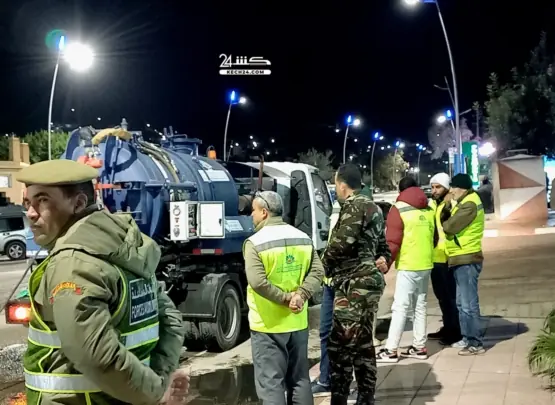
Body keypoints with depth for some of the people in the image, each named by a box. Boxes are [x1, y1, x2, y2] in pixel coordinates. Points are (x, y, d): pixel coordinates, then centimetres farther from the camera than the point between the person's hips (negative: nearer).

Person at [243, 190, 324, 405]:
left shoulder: (255, 242, -12)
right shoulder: (303, 238, 7)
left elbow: (257, 282, -23)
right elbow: (317, 271, 0)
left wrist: (284, 298, -14)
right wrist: (301, 295, -10)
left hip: (268, 325, -6)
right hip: (297, 322, 6)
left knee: (270, 383, 0)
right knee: (300, 379, 16)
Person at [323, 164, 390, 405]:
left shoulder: (354, 207, -10)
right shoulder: (371, 207, 21)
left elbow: (341, 244, -18)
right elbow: (382, 245, 26)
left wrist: (322, 266, -2)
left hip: (354, 284, -10)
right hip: (367, 281, 10)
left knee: (340, 346, -8)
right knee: (363, 345, 14)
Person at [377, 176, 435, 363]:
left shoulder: (398, 209, -8)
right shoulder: (429, 210, 10)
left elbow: (393, 242, -12)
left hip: (408, 265, -6)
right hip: (426, 264, 7)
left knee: (400, 307, -7)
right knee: (420, 306, 13)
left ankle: (391, 350, -8)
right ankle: (419, 347, 15)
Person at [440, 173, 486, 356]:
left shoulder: (469, 205, -17)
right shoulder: (463, 202, 15)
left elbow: (449, 227, -21)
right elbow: (445, 220, 11)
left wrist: (445, 223, 0)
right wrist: (447, 205, -5)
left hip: (467, 259, -11)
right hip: (461, 259, 11)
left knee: (469, 304, -7)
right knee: (462, 303, 16)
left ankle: (476, 343, -2)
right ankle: (467, 338, 24)